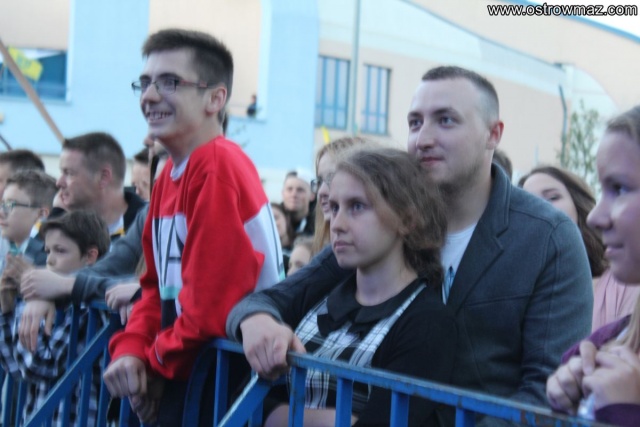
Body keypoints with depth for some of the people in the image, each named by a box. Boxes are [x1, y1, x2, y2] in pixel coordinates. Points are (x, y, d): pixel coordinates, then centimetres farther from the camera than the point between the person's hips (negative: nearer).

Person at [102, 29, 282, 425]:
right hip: (179, 374, 8)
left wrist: (156, 364, -9)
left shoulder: (218, 167, -19)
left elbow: (212, 298, -22)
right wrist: (131, 349, -3)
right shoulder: (168, 175, 9)